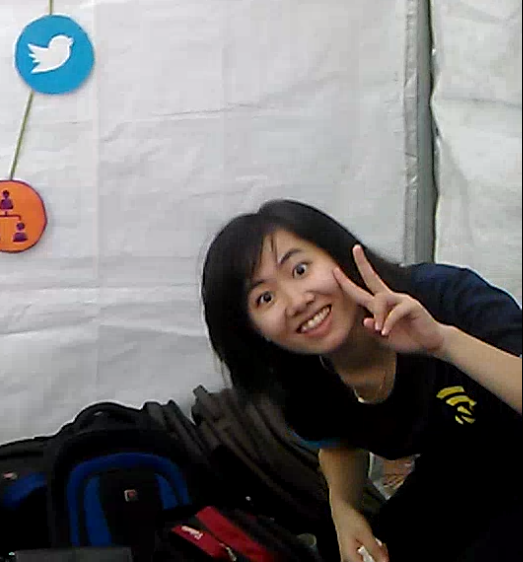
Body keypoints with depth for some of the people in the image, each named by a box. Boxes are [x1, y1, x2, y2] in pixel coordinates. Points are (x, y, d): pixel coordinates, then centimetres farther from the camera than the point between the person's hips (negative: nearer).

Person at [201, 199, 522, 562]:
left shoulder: (447, 298, -34)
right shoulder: (300, 385, -15)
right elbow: (339, 443, 8)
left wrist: (445, 341, -52)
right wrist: (344, 508, -10)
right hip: (448, 482, 5)